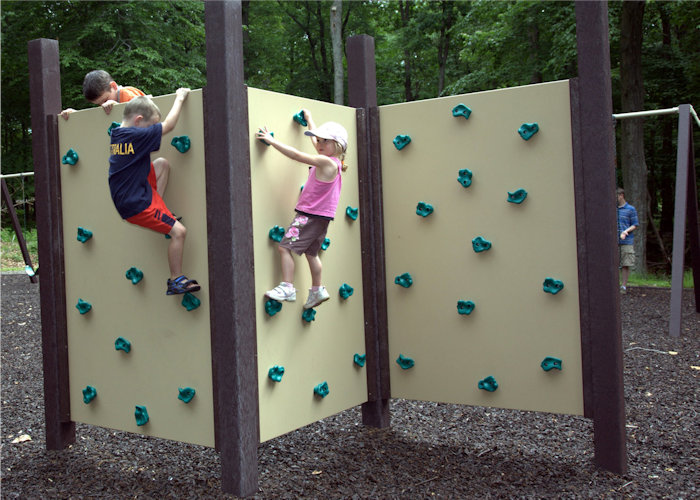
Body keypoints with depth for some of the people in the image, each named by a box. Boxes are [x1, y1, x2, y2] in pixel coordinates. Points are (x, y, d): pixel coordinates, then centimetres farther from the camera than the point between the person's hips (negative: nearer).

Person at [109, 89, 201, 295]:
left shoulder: (117, 133, 5)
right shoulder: (137, 136, -20)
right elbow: (168, 125, -14)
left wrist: (144, 101, 31)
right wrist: (179, 98, -2)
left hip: (125, 195, 10)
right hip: (135, 205, -9)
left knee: (162, 164, 21)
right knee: (178, 231, -9)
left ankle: (157, 207, 17)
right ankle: (176, 281, 0)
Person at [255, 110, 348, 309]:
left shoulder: (327, 162, -19)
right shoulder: (330, 160, 7)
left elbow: (296, 155, -23)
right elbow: (315, 139, 26)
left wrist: (272, 140, -19)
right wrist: (309, 119, 37)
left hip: (312, 216, -10)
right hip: (319, 217, 10)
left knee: (285, 247, -10)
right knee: (310, 252, 21)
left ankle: (287, 288, -10)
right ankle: (317, 290, 30)